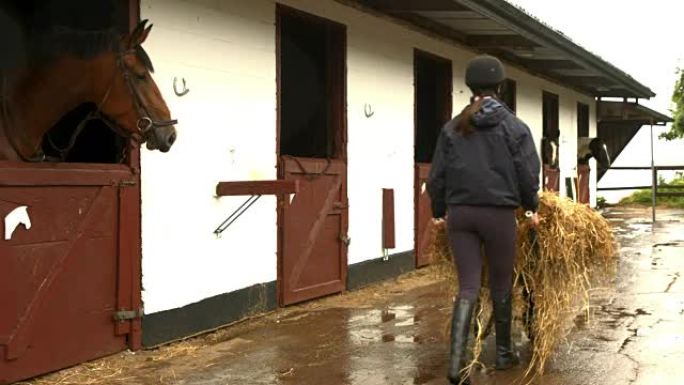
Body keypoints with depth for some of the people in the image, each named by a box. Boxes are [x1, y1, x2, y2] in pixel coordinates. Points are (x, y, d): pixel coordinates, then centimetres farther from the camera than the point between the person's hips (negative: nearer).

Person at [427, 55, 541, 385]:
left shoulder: (452, 128, 6)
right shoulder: (514, 126, -2)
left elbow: (437, 176, 6)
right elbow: (528, 173, -2)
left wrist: (438, 211, 18)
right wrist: (531, 207, 12)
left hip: (459, 213, 2)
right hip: (498, 213, -2)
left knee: (468, 288, 2)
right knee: (501, 284, 14)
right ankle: (503, 354, 28)